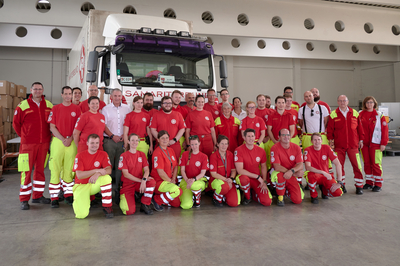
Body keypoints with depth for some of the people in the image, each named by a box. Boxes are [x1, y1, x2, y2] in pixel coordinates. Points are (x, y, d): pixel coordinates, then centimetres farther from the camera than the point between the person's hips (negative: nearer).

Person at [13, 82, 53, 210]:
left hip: (44, 143, 4)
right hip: (28, 144, -3)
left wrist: (48, 135, 8)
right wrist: (24, 136, 5)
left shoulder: (49, 105, 7)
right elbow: (16, 123, 3)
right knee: (26, 171, -2)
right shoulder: (23, 106, -3)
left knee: (40, 169, 11)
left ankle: (38, 196, 22)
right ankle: (24, 199, 7)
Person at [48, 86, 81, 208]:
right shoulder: (55, 108, 7)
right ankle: (54, 197, 3)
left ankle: (68, 194, 15)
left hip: (72, 142, 0)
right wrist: (63, 139, -8)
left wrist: (70, 138, -8)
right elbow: (52, 127, 3)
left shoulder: (76, 109, 8)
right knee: (55, 169, -2)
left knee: (69, 169, 4)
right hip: (58, 141, 0)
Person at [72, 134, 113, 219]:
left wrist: (97, 174, -34)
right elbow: (79, 175, -16)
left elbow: (108, 170, -14)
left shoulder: (103, 154, -1)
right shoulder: (80, 155, -7)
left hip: (95, 185, 2)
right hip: (82, 186, -2)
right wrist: (96, 170, -26)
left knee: (106, 178, -32)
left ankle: (107, 207, -19)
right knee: (81, 214, -21)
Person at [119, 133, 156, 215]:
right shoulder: (124, 156, -4)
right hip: (127, 184, -3)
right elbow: (126, 174, -11)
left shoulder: (142, 154, 7)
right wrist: (140, 180, -19)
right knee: (130, 211, -22)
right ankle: (123, 200, 14)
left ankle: (145, 205, -11)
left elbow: (146, 170, -4)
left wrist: (144, 180, -25)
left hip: (139, 183, 3)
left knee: (152, 182, -32)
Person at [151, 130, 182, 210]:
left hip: (169, 181, 8)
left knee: (177, 204, 5)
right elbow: (160, 172, -19)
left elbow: (175, 166, 12)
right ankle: (156, 200, -10)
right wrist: (170, 181, -8)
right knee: (178, 191, -32)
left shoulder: (171, 150, 10)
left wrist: (173, 179, -3)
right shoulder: (157, 152, -15)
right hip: (158, 182, -8)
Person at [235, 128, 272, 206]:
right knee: (243, 178, -40)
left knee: (267, 202, -15)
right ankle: (247, 197, -5)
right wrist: (258, 176, -18)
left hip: (258, 180, 3)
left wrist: (264, 181, -3)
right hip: (245, 177, -3)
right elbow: (240, 170, -21)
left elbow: (263, 167, 11)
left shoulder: (261, 151, -1)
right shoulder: (239, 150, -15)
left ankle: (255, 195, 23)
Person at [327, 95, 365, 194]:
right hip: (339, 145, 0)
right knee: (339, 165, 5)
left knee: (357, 165, -2)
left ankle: (359, 186, 9)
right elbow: (330, 129, 4)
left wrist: (361, 140, 8)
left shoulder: (355, 113, 6)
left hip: (353, 145, 1)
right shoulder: (333, 114, 2)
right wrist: (331, 140, -1)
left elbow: (359, 128, 10)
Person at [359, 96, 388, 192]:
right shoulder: (360, 115, 7)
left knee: (376, 164, -1)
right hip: (364, 143, 3)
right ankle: (369, 183, 19)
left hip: (375, 143, -3)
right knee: (366, 163, 9)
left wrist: (383, 143, -9)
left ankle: (378, 184, 7)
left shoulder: (379, 115, -1)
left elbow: (385, 130, -3)